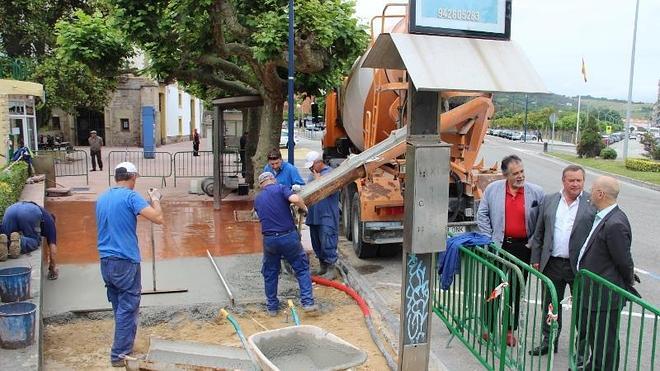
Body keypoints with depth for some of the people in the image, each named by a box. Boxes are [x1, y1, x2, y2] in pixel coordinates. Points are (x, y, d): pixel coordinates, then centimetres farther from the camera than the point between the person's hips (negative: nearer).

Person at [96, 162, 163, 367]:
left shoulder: (102, 198, 11)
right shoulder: (131, 196, -12)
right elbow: (158, 218, -19)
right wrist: (155, 199, -1)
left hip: (105, 261, 8)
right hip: (125, 261, -8)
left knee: (119, 307, 18)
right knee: (128, 308, 2)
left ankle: (123, 348, 28)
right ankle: (120, 355, 6)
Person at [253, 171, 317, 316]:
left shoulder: (257, 199, 15)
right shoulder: (280, 188, 0)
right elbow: (295, 199, -19)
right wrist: (303, 207, -1)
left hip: (269, 239, 3)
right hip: (288, 236, -3)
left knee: (270, 273, 19)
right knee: (302, 269, 11)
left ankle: (272, 307, 25)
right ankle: (307, 302, 5)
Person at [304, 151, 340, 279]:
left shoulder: (330, 173, -8)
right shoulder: (312, 175, 16)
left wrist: (318, 179, -13)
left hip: (327, 216, -8)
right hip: (314, 216, 8)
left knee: (327, 243, -7)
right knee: (316, 243, 14)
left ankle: (331, 268, 3)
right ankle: (323, 266, 26)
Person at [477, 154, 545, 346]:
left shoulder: (536, 192, -3)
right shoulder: (492, 189, -1)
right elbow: (482, 215, 2)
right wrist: (489, 239, -4)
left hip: (523, 247, 0)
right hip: (499, 246, 0)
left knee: (516, 291, 10)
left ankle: (510, 329, 25)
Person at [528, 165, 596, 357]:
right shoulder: (549, 200, 7)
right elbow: (539, 232, 10)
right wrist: (536, 259, 6)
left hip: (580, 266, -3)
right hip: (552, 264, 4)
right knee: (550, 304, 15)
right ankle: (549, 341, 31)